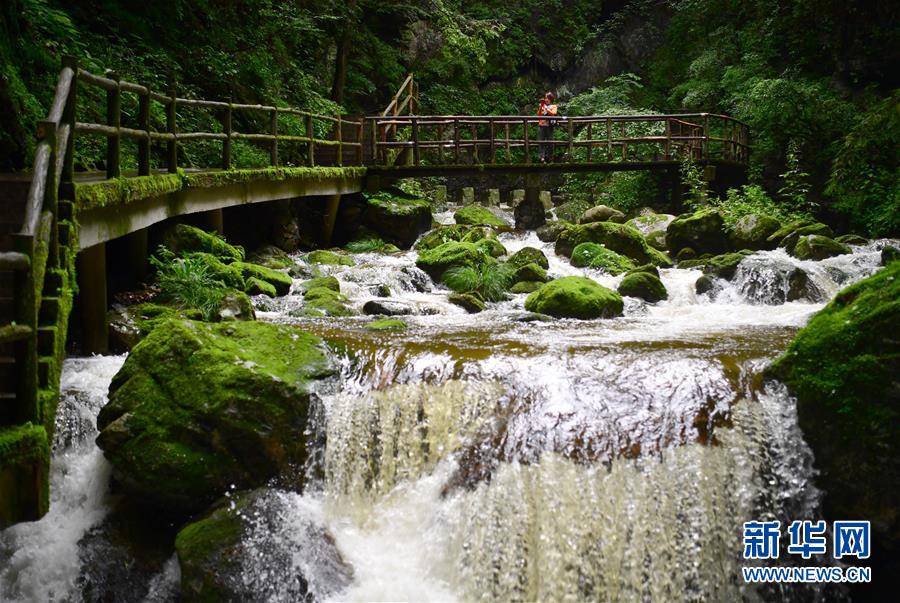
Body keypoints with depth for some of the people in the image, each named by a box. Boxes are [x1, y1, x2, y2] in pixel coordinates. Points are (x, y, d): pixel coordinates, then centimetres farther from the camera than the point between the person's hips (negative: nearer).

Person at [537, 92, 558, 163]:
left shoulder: (554, 106, 11)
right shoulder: (542, 106, 18)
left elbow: (553, 113, -6)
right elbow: (538, 114, 9)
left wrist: (546, 108, -9)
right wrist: (541, 107, -2)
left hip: (549, 126, -2)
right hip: (541, 125, 2)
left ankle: (549, 157, 7)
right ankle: (542, 157, -11)